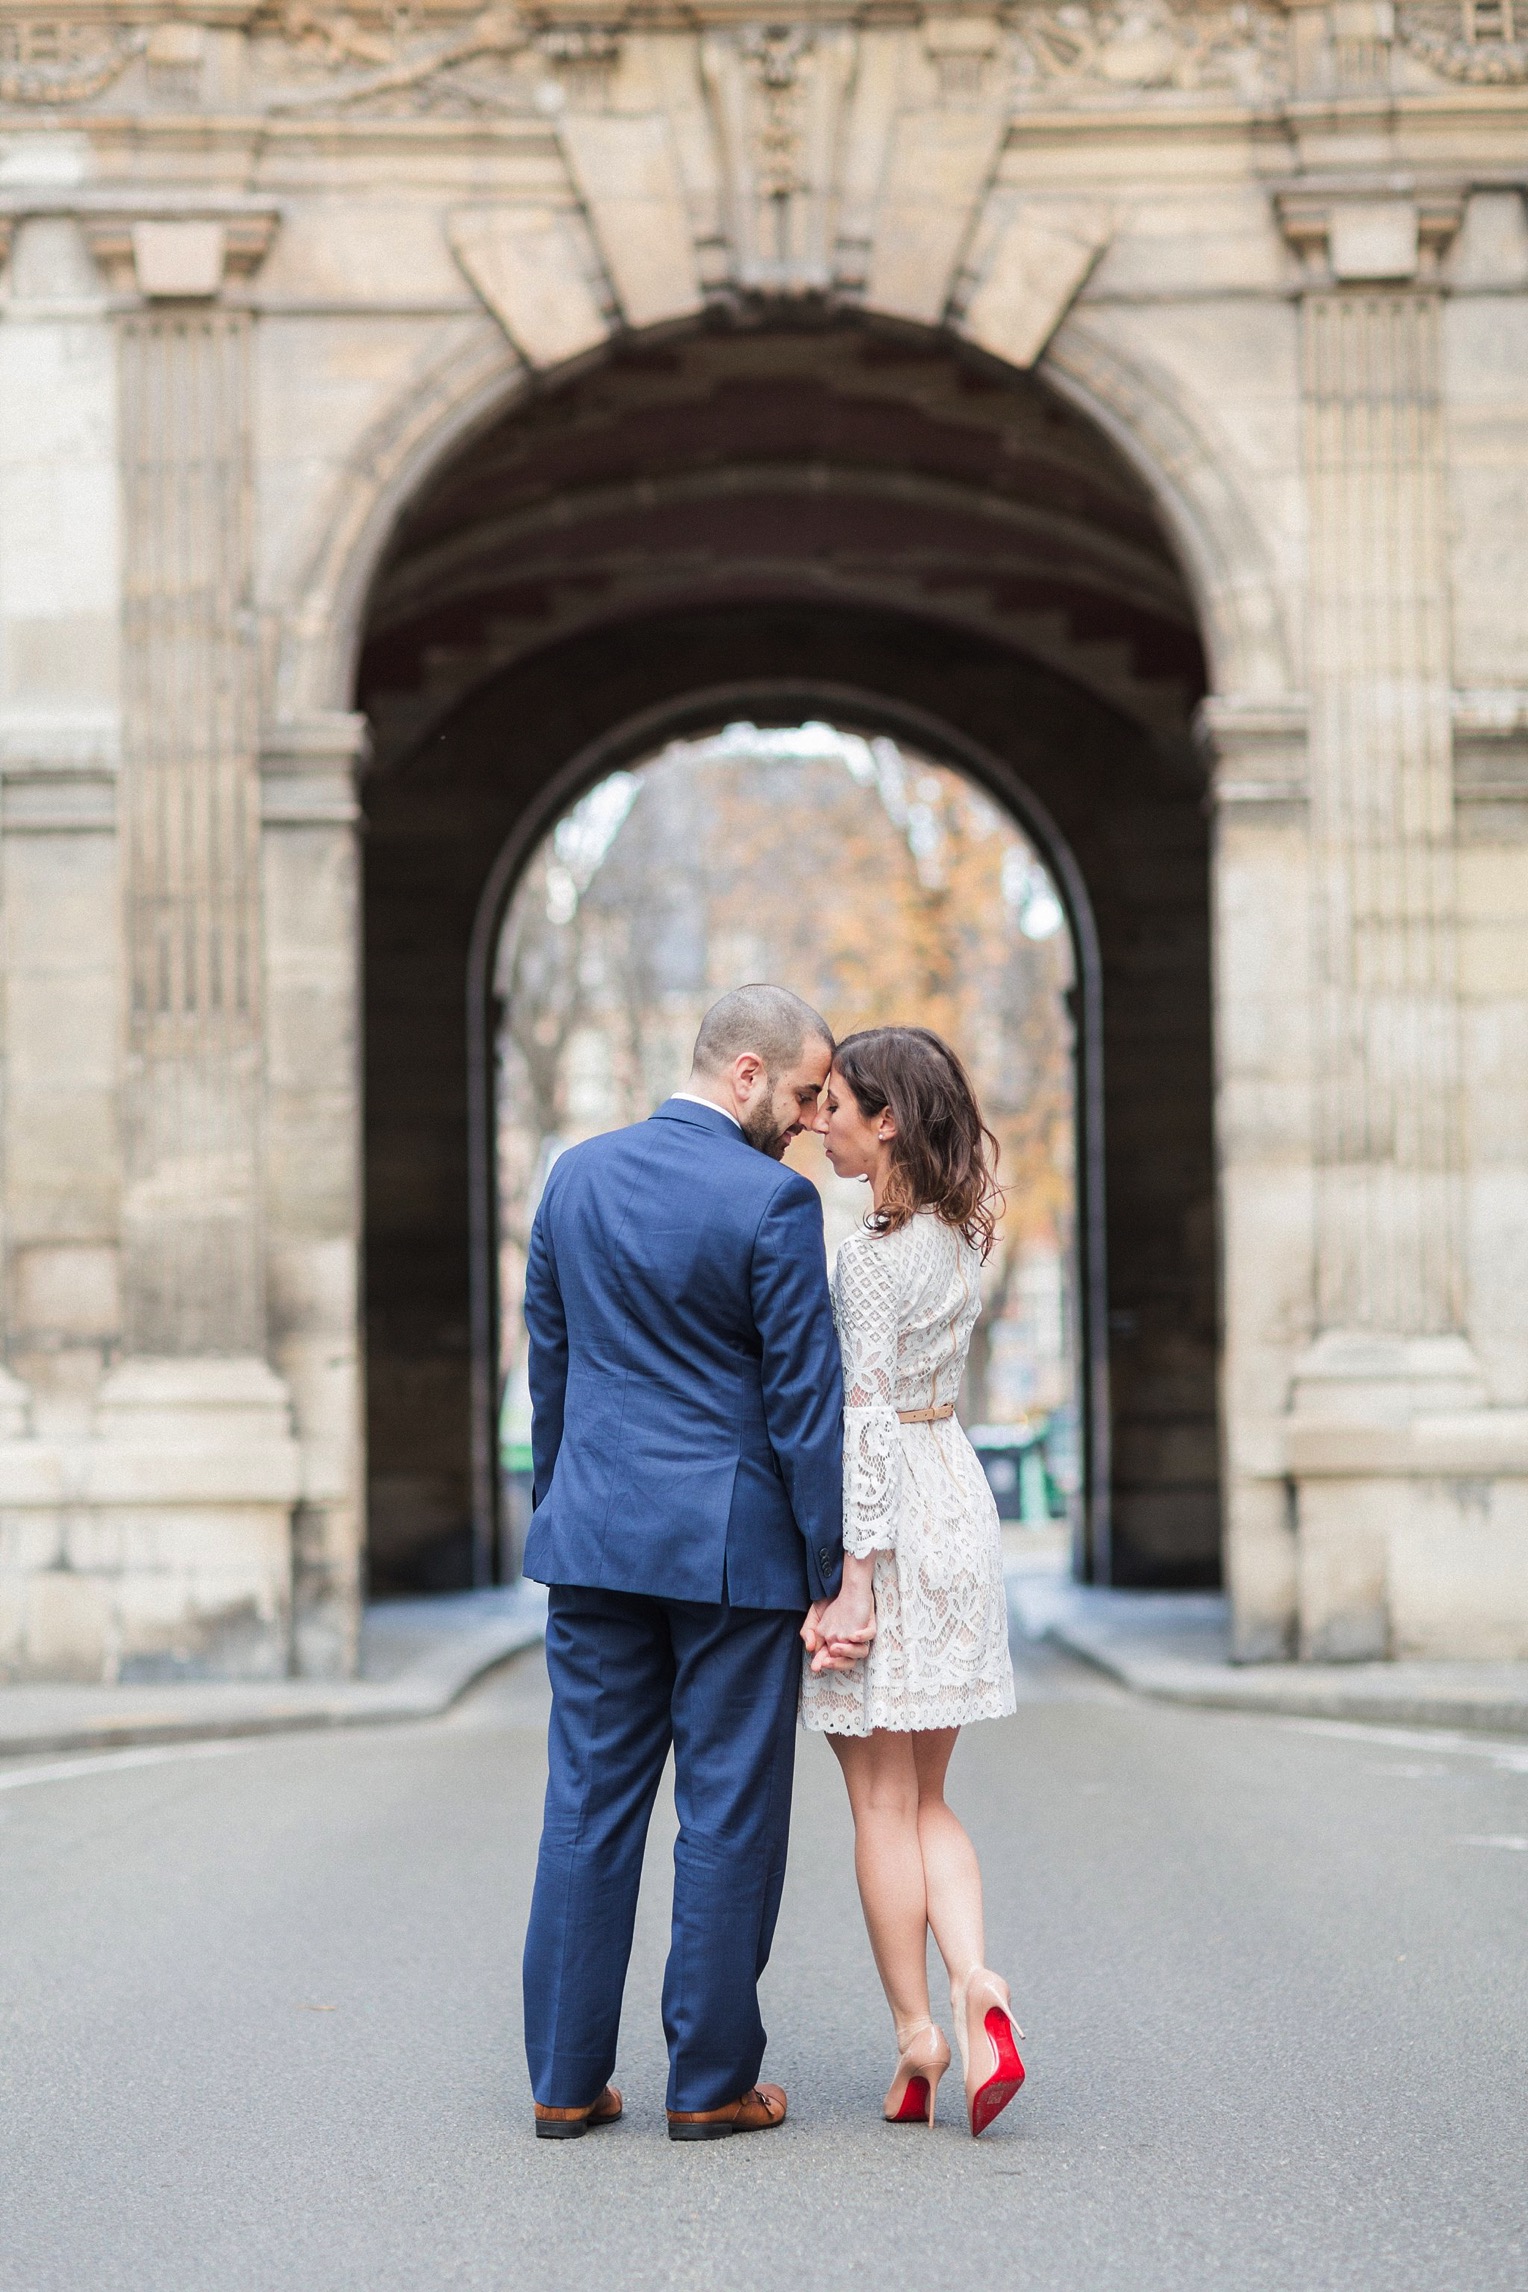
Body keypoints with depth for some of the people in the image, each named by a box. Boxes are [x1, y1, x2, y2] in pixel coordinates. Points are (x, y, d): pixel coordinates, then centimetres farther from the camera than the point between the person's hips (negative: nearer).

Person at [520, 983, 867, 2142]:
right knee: (730, 1818, 4)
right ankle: (711, 2082, 10)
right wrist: (828, 1576, -6)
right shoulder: (773, 1201, -12)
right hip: (733, 1544, -5)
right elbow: (804, 1395, -11)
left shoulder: (576, 1176, 7)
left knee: (589, 1806, 9)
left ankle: (566, 2079, 12)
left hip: (594, 1535, 5)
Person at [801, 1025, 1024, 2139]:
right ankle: (976, 1986, -7)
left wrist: (850, 1580, -20)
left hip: (886, 1515, -8)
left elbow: (866, 1423, -20)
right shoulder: (962, 1234, 9)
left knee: (883, 1803, 3)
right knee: (926, 1799, 12)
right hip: (961, 1497, 8)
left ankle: (916, 2034, 7)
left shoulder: (872, 1254, -16)